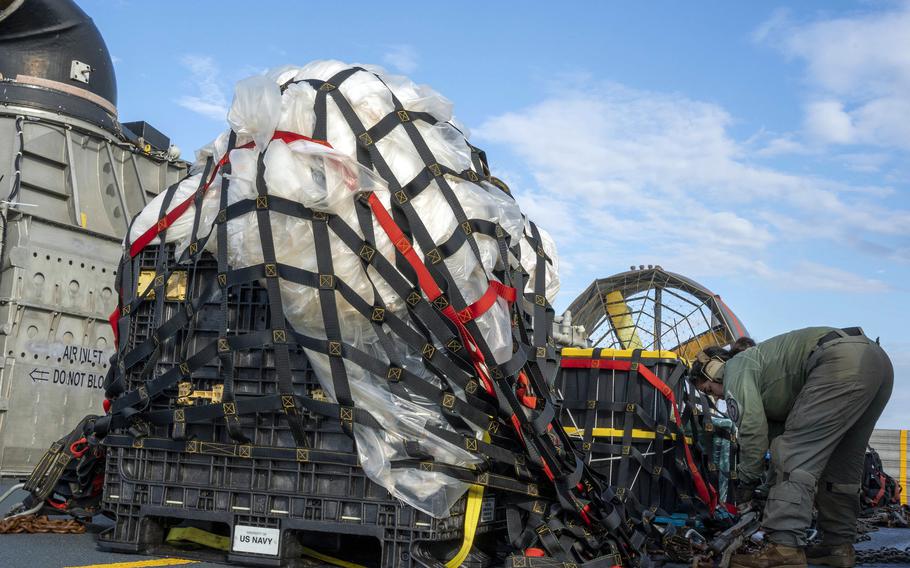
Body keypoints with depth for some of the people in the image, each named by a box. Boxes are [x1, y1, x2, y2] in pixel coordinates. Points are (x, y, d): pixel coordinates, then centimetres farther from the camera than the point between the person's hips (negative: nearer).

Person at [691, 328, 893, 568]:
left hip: (843, 361, -11)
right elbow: (777, 431, 35)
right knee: (840, 465, 18)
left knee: (796, 455, -11)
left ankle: (784, 547, -17)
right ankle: (838, 544, 22)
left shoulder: (736, 368, 7)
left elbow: (753, 429, -3)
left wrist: (747, 482, 6)